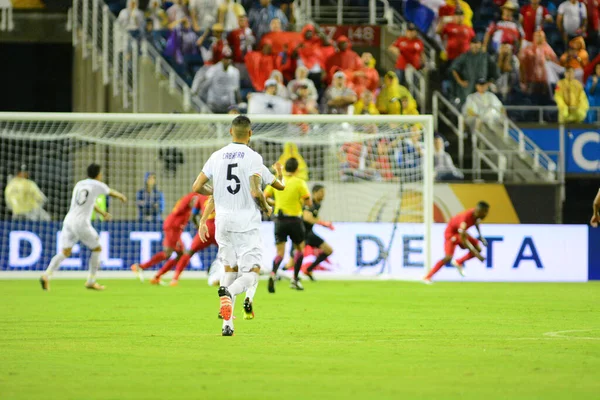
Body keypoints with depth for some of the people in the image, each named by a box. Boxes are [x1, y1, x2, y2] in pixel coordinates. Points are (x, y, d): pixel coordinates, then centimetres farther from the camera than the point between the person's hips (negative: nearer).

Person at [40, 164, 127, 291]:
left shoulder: (79, 184, 19)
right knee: (97, 249, 14)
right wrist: (122, 197, 47)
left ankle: (46, 276, -20)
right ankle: (91, 281, 15)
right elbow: (112, 193, 24)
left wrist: (102, 212, 49)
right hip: (82, 223, -5)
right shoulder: (97, 185, 3)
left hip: (69, 221, 5)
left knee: (65, 252, 1)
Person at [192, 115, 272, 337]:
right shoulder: (253, 157, -9)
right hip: (247, 223, -4)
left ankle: (227, 324, 9)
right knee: (251, 273, -1)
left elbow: (197, 187, 6)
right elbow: (255, 192, -17)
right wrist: (266, 208, 3)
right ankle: (229, 292, -34)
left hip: (223, 221, 4)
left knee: (230, 269, 16)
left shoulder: (216, 156, 5)